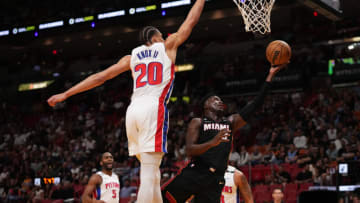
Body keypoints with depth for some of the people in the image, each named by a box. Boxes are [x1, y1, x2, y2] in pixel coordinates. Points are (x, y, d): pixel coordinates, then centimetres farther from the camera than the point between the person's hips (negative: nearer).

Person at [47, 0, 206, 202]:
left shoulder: (133, 56, 23)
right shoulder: (167, 47, 15)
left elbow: (100, 76, 18)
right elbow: (191, 21, 22)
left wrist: (66, 94, 20)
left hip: (134, 110, 5)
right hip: (154, 109, -5)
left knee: (152, 172, 16)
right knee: (149, 174, -13)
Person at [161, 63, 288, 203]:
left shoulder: (230, 122, 20)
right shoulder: (198, 123, 8)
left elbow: (255, 105, 14)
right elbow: (189, 151, -6)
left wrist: (270, 76, 8)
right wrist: (212, 143, -25)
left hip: (215, 180, 3)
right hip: (194, 173, -3)